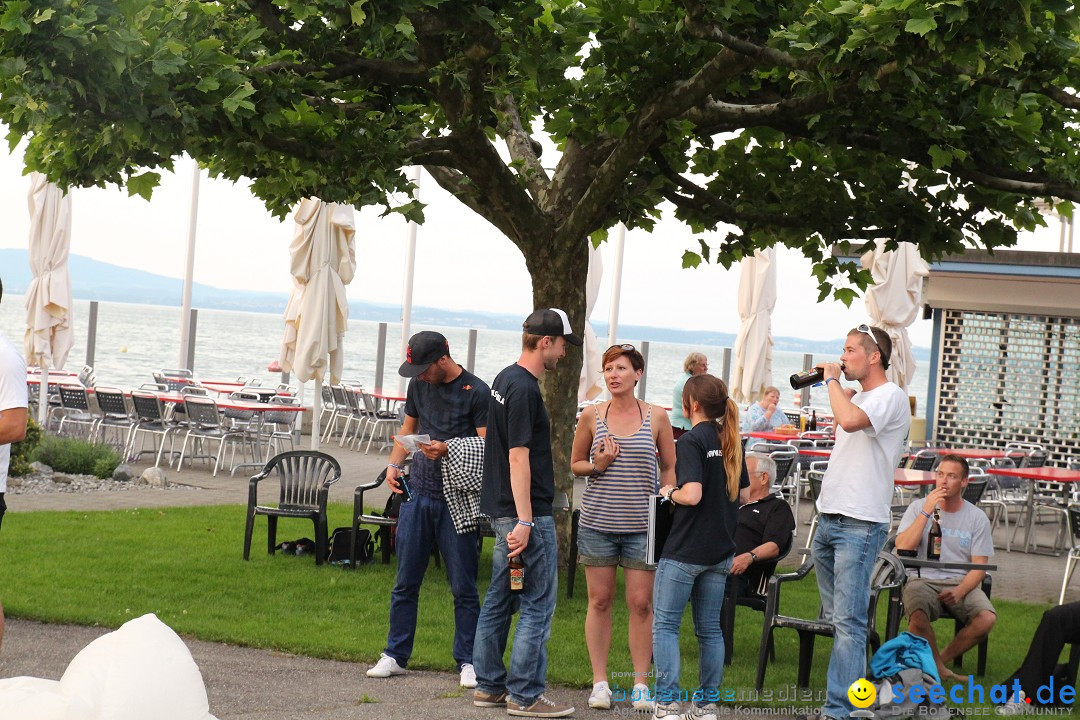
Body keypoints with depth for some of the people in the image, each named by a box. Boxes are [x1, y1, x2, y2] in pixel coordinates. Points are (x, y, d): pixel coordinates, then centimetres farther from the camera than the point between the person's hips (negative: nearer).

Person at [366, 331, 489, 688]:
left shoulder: (476, 391, -8)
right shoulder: (419, 385, 10)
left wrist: (447, 449, -23)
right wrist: (394, 464, 9)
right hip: (418, 493, 5)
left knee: (463, 586, 1)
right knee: (405, 581, 8)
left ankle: (467, 662, 9)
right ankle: (395, 655, 17)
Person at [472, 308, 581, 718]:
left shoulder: (505, 380, 12)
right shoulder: (524, 389, -18)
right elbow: (518, 457, -22)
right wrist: (524, 522, -23)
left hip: (503, 510, 10)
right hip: (527, 512, -10)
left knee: (499, 599, 14)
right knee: (538, 605, -4)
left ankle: (489, 686, 20)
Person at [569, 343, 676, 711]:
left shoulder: (656, 416, 1)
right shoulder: (592, 415, 2)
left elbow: (670, 468, 9)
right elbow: (575, 463, 13)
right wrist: (597, 466, -8)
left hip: (642, 525, -1)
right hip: (597, 521, 1)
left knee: (641, 603, 1)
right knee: (600, 600, 5)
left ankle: (641, 683, 10)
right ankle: (600, 681, 13)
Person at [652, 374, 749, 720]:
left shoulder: (691, 441, -14)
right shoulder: (730, 441, 8)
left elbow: (691, 494, -24)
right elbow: (743, 494, 15)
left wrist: (670, 492, -5)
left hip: (684, 551, -7)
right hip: (720, 550, 7)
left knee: (665, 625, 1)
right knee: (710, 628, 12)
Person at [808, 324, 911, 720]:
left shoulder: (890, 396, -10)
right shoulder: (855, 398, 19)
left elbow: (850, 421, -27)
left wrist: (832, 380, -15)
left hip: (859, 524, -10)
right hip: (828, 520, 10)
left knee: (848, 621, -12)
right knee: (835, 617, 12)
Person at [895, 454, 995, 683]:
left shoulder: (977, 517, 5)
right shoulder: (919, 507, 3)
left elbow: (979, 567, 2)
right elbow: (902, 548, -10)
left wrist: (959, 591, -17)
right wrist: (926, 512, -14)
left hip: (961, 582, 2)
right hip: (922, 579, -1)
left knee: (987, 618, -28)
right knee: (918, 616, -34)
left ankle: (942, 659, -3)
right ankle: (939, 669, -7)